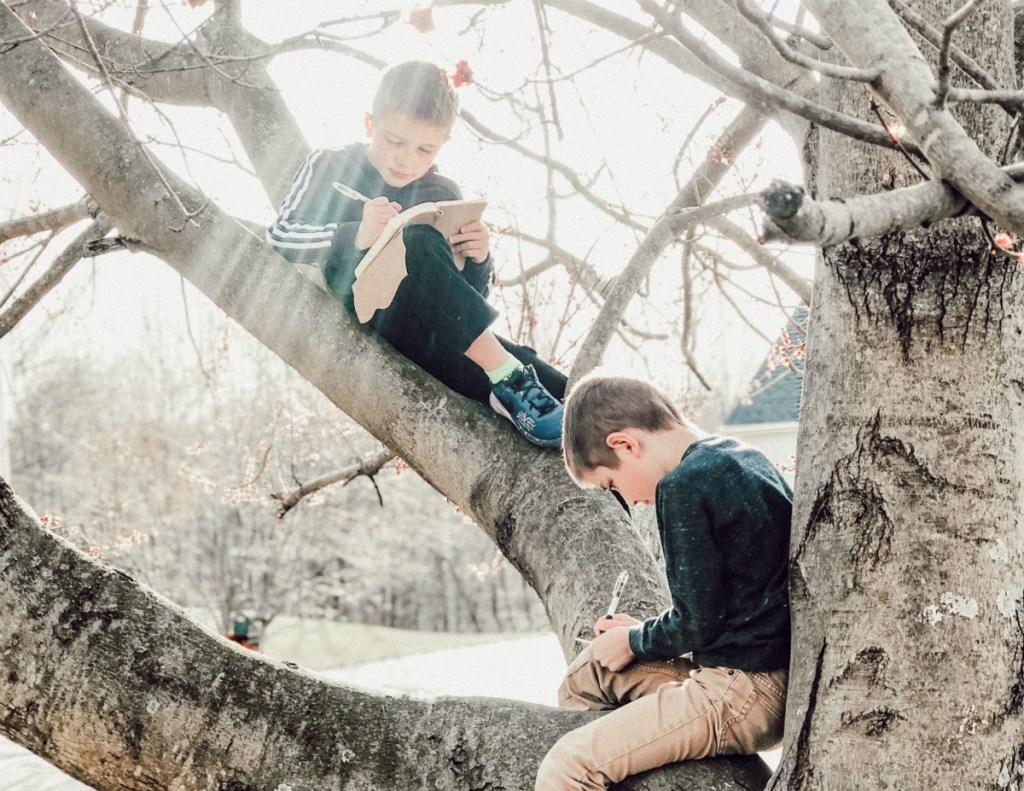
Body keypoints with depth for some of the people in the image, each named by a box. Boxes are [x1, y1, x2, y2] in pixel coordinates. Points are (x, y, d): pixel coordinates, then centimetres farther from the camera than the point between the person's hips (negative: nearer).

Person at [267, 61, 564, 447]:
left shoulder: (444, 195, 15)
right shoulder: (329, 168, 6)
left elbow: (469, 295, 15)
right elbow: (281, 234, -8)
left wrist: (478, 261, -10)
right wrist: (356, 235, -25)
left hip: (428, 335, 4)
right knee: (417, 243, -34)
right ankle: (509, 379, -34)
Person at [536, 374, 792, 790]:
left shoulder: (682, 487, -16)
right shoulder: (744, 459, 13)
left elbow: (698, 623, -15)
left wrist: (634, 642, 3)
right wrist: (640, 633, 16)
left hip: (741, 693, -11)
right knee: (590, 667, 22)